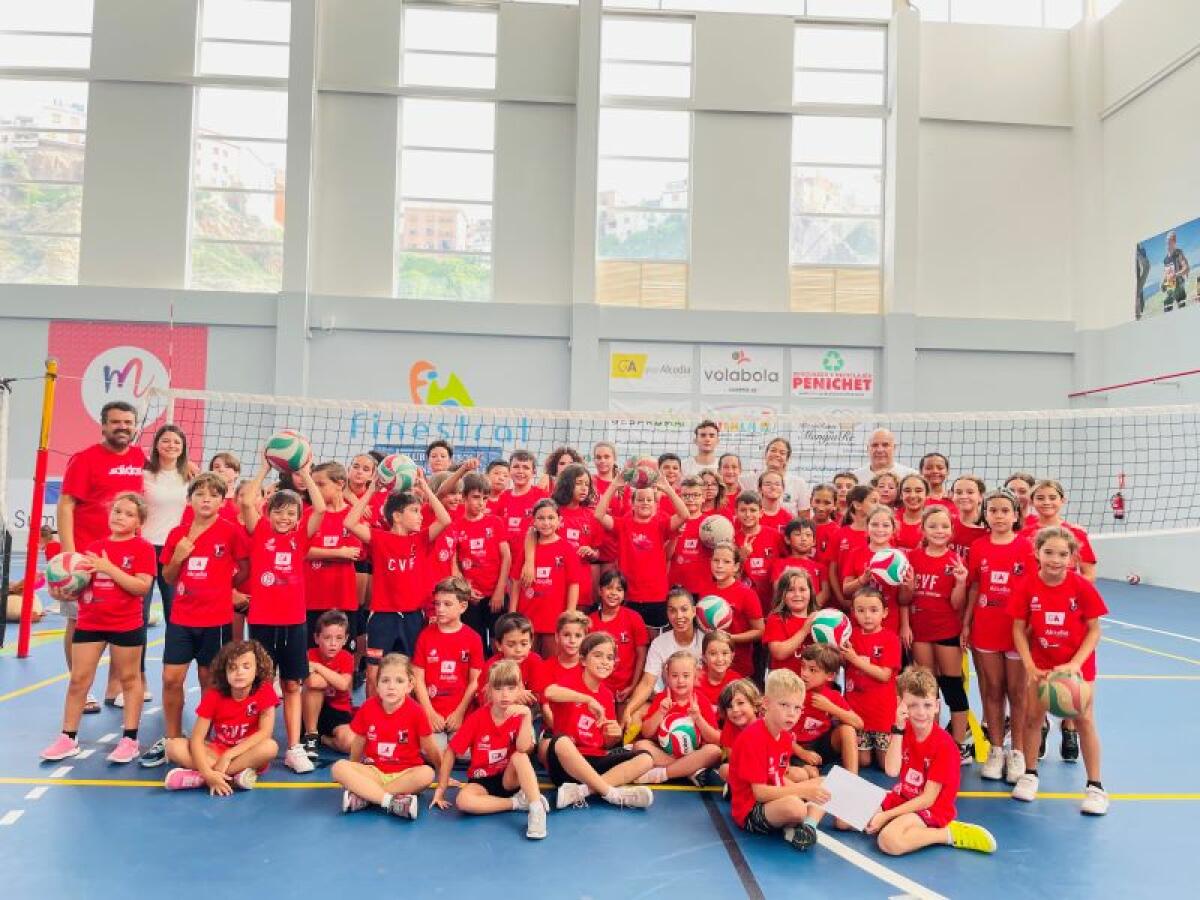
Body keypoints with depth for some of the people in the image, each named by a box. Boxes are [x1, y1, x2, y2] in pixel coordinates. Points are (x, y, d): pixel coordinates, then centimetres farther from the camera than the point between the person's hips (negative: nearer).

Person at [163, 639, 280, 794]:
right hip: (216, 751, 2)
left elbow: (265, 733, -19)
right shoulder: (213, 695, -10)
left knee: (270, 747, -36)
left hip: (247, 753, -2)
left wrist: (228, 755, -25)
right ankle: (234, 775, -30)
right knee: (173, 747, -20)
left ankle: (197, 777, -29)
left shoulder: (264, 691, -14)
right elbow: (197, 738, -16)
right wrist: (208, 772, -31)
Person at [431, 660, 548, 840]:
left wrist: (527, 715, -35)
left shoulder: (520, 716, -9)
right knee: (463, 800, -32)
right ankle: (518, 802, -23)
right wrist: (441, 789, -8)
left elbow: (524, 749, -26)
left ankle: (536, 809, -33)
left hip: (509, 779, 0)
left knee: (520, 756, -32)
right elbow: (451, 752, -6)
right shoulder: (477, 718, -11)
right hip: (482, 781, 0)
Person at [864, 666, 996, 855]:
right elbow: (891, 771, -15)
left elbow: (927, 799, -18)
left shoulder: (944, 745, -18)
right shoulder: (903, 731, 0)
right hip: (900, 800, 7)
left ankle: (949, 833, -13)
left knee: (889, 841, -33)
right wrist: (898, 728, -22)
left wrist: (886, 815, -20)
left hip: (931, 809, -7)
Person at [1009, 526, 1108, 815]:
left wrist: (1075, 664, -19)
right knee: (1033, 716, 4)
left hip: (1076, 663, -1)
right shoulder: (1026, 587, -14)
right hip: (1040, 662, 2)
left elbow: (1094, 630, -10)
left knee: (1084, 720, 0)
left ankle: (1095, 786, 14)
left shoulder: (1082, 587, -17)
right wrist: (1029, 666, -14)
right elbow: (1019, 629, -7)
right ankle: (1030, 774, 22)